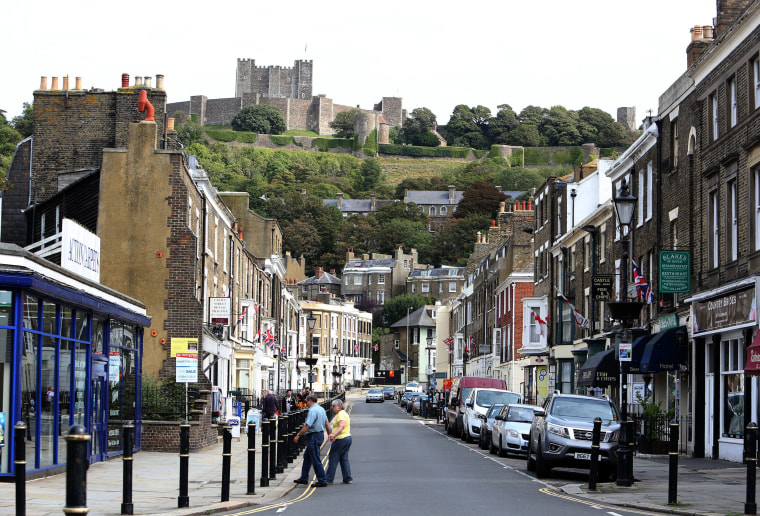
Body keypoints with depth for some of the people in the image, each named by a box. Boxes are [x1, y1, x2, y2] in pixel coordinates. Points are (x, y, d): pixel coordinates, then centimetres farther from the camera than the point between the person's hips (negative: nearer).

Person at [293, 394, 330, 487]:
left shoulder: (312, 411, -18)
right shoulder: (321, 409, 12)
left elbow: (307, 425, -23)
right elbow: (326, 423, 18)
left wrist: (298, 435, -18)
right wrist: (330, 433, 27)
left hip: (314, 436, -10)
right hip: (320, 434, 10)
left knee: (316, 459, -5)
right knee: (307, 456, 19)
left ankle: (322, 481, -3)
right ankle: (304, 478, 26)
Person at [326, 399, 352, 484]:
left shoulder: (340, 414, -15)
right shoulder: (344, 413, 18)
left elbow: (342, 426, -29)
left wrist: (334, 435, -40)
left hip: (341, 439, -10)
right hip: (347, 438, 10)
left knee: (333, 459, -4)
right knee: (344, 459, 11)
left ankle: (329, 479, -2)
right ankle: (348, 479, 8)